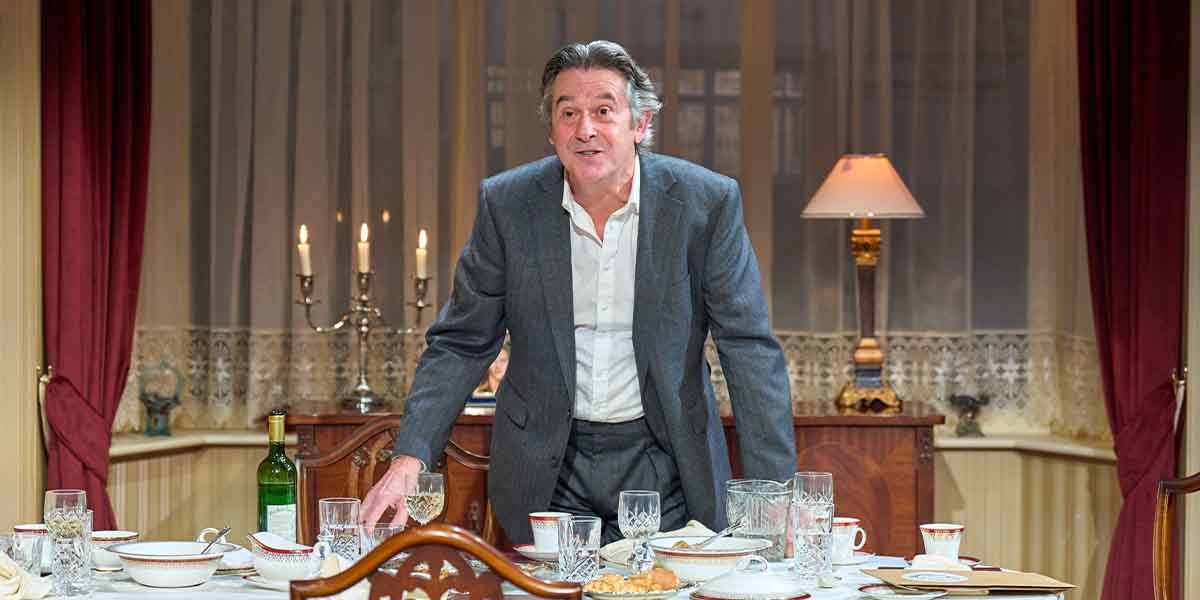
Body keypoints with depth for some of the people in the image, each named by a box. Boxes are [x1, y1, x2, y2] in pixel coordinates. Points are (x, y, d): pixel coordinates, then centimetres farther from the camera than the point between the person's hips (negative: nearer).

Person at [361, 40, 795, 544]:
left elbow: (750, 348, -7)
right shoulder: (506, 204, -5)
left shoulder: (706, 201, -8)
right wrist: (409, 458, -13)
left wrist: (775, 494, -14)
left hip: (665, 465, 0)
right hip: (549, 471, 1)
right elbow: (461, 344, 1)